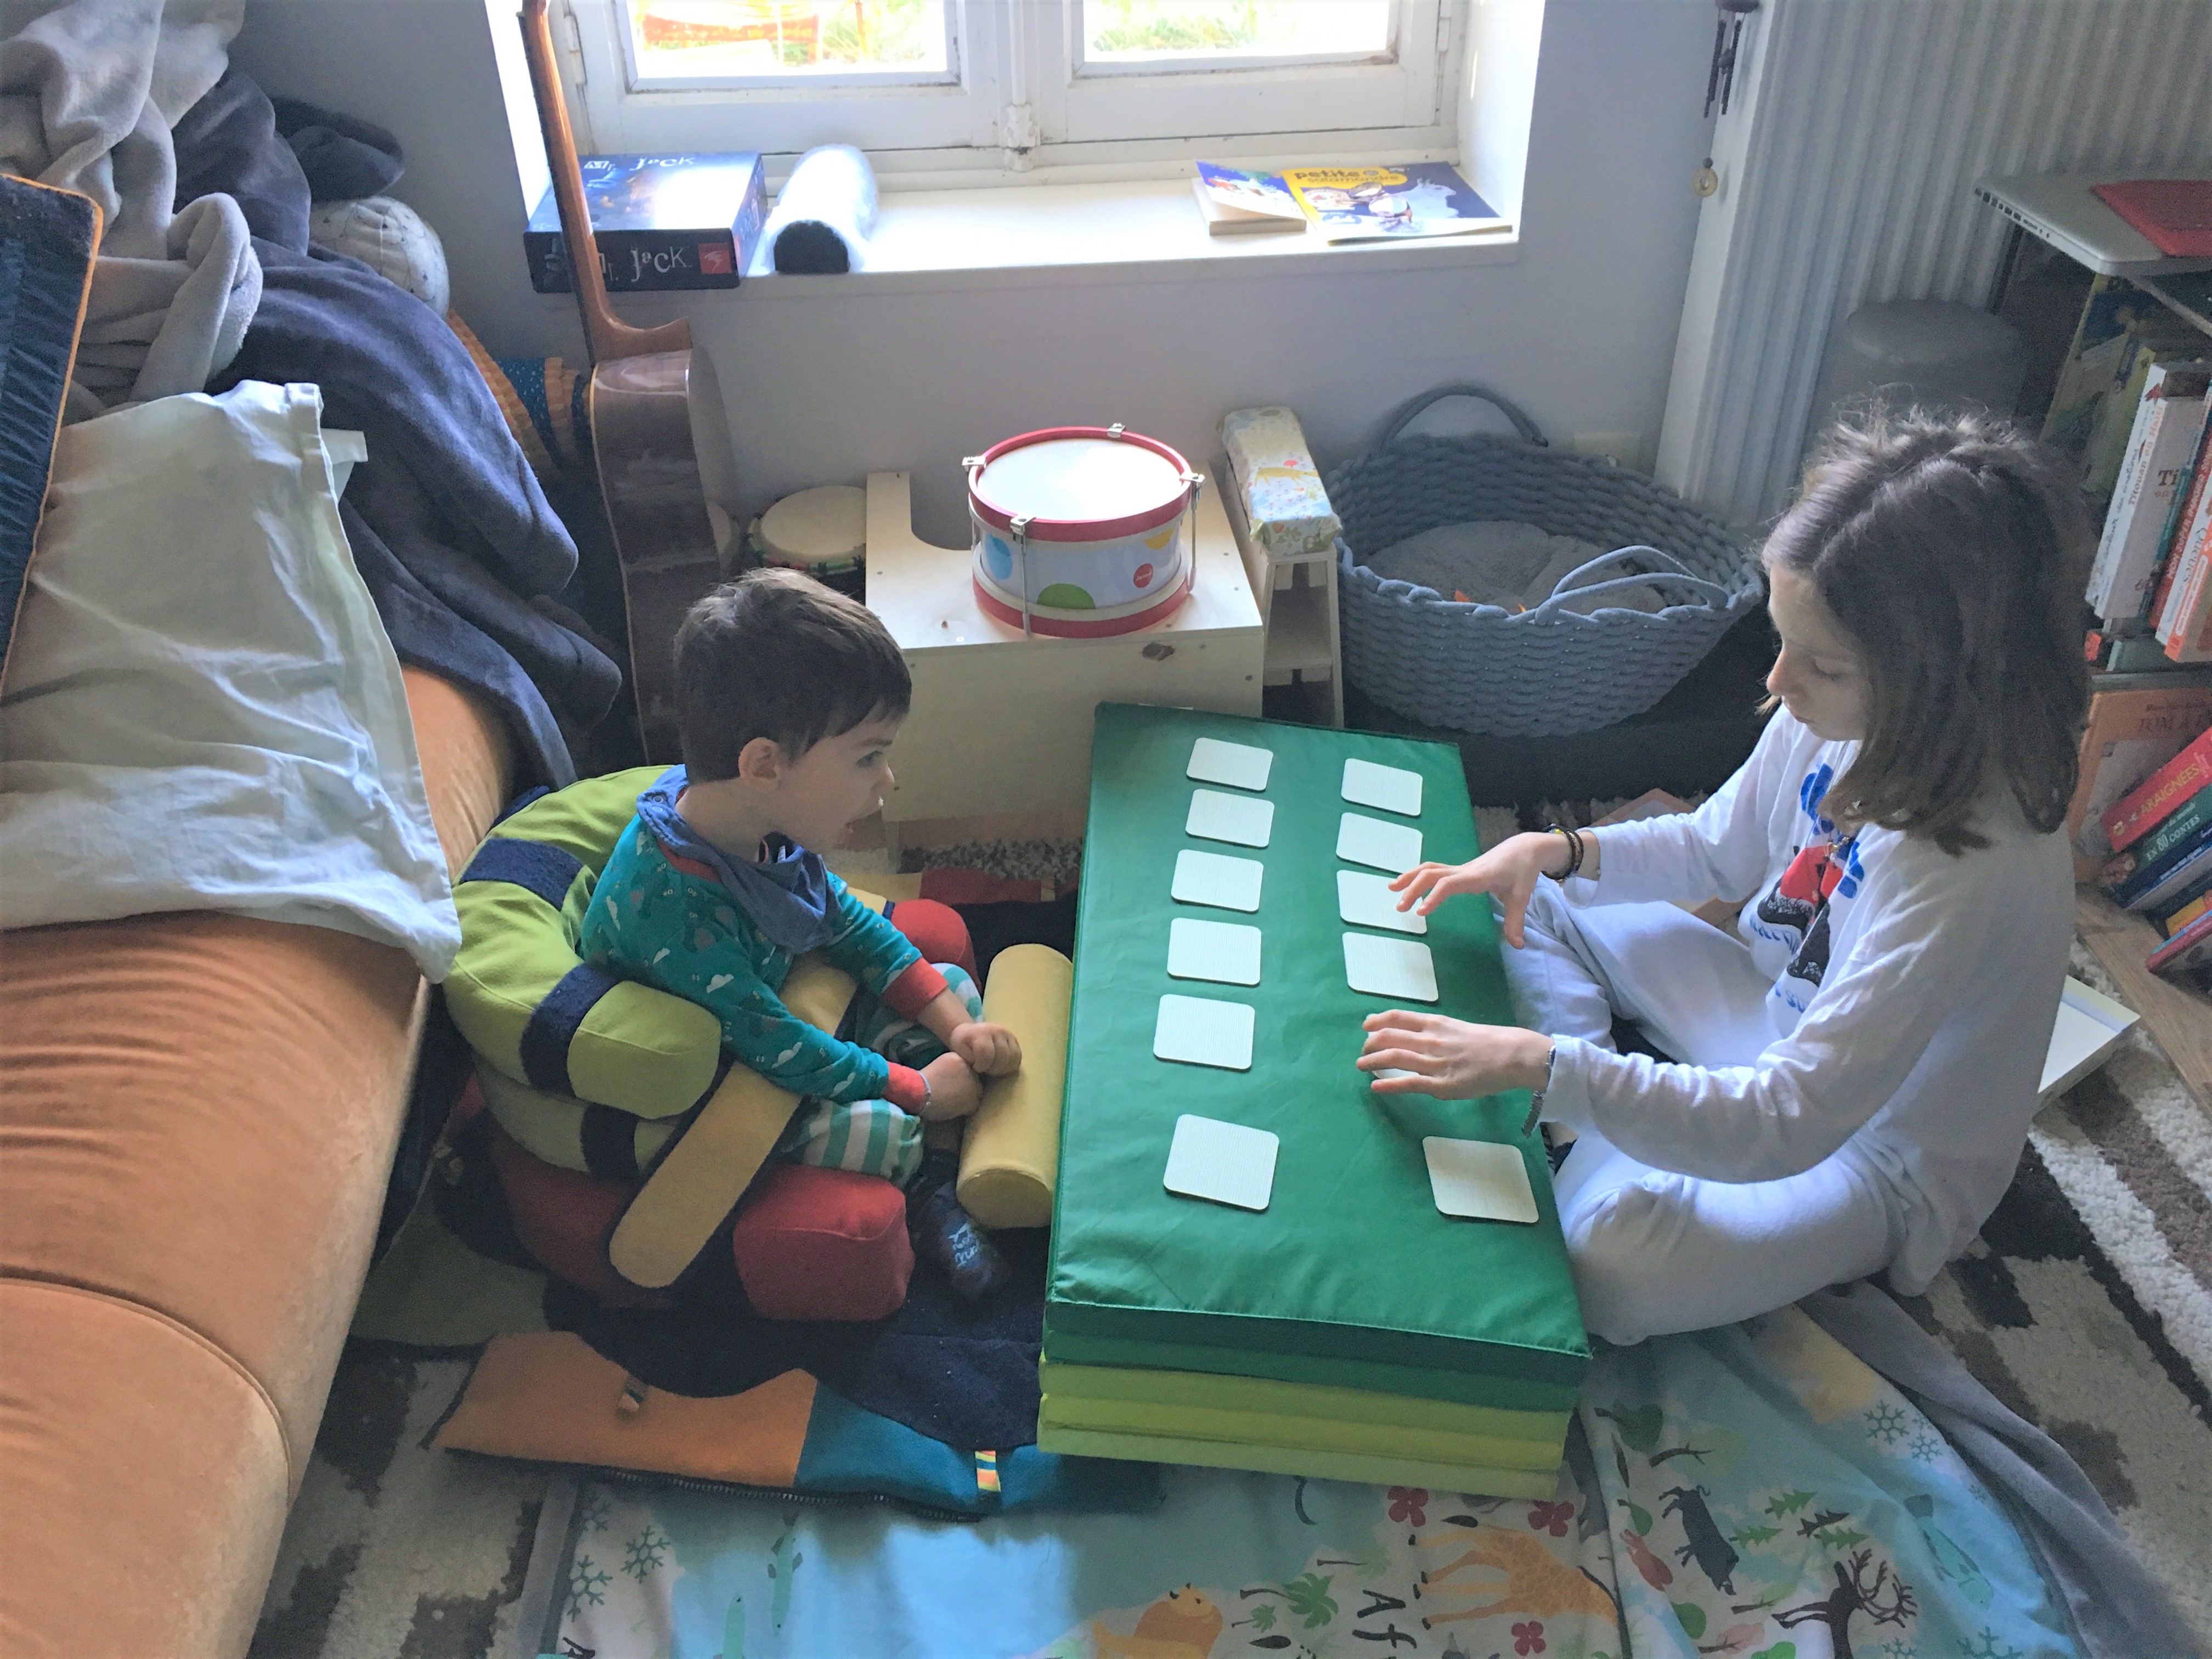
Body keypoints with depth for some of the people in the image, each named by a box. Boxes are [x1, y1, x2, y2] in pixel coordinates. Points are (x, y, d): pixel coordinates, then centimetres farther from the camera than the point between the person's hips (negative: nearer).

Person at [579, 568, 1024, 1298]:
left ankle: (935, 1192, 6)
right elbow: (772, 1047, -29)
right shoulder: (673, 906, -38)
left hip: (783, 1011, 9)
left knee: (951, 985, 2)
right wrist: (917, 1088, -17)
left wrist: (954, 1021, -4)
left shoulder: (760, 822, -12)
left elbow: (847, 921, 3)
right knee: (885, 1131, -27)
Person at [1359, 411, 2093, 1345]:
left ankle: (1605, 1162, 0)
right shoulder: (1832, 719, -16)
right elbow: (1716, 850, 5)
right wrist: (1553, 852, -13)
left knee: (1610, 1269, -31)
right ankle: (1601, 1132, -5)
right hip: (1777, 1012, 8)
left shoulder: (1974, 867, -38)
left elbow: (1793, 1122, -38)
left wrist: (1540, 1064, -41)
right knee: (1537, 905, 4)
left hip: (1874, 1147, -7)